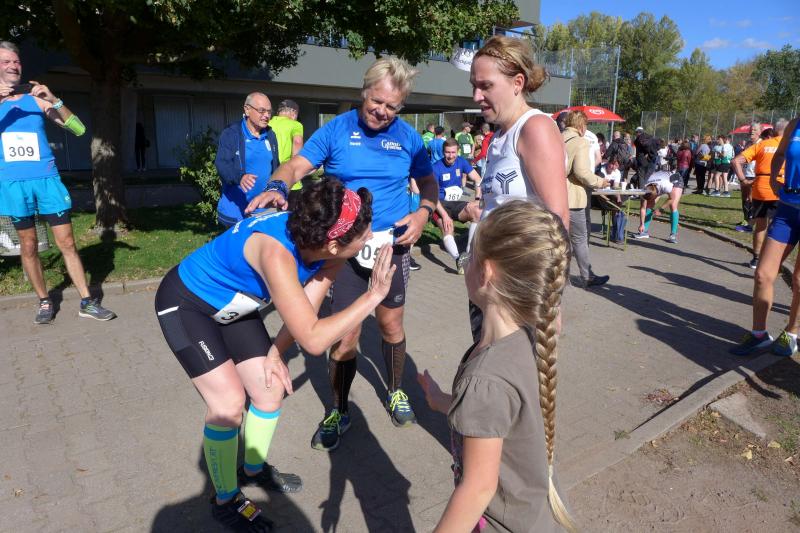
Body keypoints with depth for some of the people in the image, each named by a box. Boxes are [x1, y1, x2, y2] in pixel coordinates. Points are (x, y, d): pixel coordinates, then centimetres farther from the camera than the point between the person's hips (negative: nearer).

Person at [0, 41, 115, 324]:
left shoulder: (37, 99, 7)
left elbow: (79, 129, -1)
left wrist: (53, 99, -14)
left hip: (47, 179, -1)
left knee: (67, 243, 0)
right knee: (29, 246, 7)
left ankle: (87, 302, 4)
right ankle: (44, 302, 19)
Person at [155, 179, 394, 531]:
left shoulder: (323, 243, -19)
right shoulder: (276, 252, -42)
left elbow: (306, 309, -3)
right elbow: (313, 339, -41)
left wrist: (275, 352, -3)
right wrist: (374, 295, -39)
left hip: (232, 305, 7)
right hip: (185, 303, -7)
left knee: (271, 389, 8)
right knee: (229, 403, -12)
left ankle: (254, 469, 35)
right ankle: (225, 502, 13)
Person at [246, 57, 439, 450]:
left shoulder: (407, 136, 1)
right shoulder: (337, 130, -5)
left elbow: (428, 183, 11)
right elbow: (296, 166, -11)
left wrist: (423, 213, -9)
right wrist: (276, 188, -33)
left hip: (392, 243, 2)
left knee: (391, 325, 14)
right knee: (346, 336, -2)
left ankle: (395, 392, 40)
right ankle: (339, 413, 21)